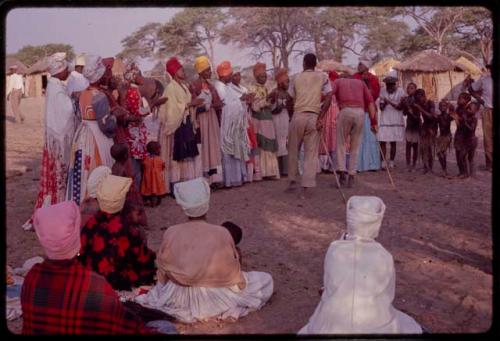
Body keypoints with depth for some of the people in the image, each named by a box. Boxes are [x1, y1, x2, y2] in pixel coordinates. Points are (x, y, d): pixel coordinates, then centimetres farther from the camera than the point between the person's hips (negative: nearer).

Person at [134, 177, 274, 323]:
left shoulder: (170, 234, -15)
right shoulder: (222, 234, -22)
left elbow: (163, 274, -1)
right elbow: (233, 269, -7)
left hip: (179, 299, 3)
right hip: (216, 299, -2)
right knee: (266, 280, 13)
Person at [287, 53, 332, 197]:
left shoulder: (297, 78, 11)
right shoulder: (322, 76, 7)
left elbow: (291, 99, 10)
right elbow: (329, 97, -4)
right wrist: (320, 118, -5)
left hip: (298, 116, 1)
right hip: (314, 117, -1)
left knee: (293, 150, 16)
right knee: (311, 153, 1)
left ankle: (292, 181, 23)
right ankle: (305, 187, -5)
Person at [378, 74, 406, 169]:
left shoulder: (400, 91, -4)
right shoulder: (383, 91, 3)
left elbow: (400, 107, -7)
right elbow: (381, 107, 3)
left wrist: (390, 102, -18)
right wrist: (383, 103, -19)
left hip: (396, 121, -1)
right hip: (385, 120, 1)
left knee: (393, 142, 3)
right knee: (382, 142, -8)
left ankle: (391, 163, 12)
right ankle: (383, 163, -4)